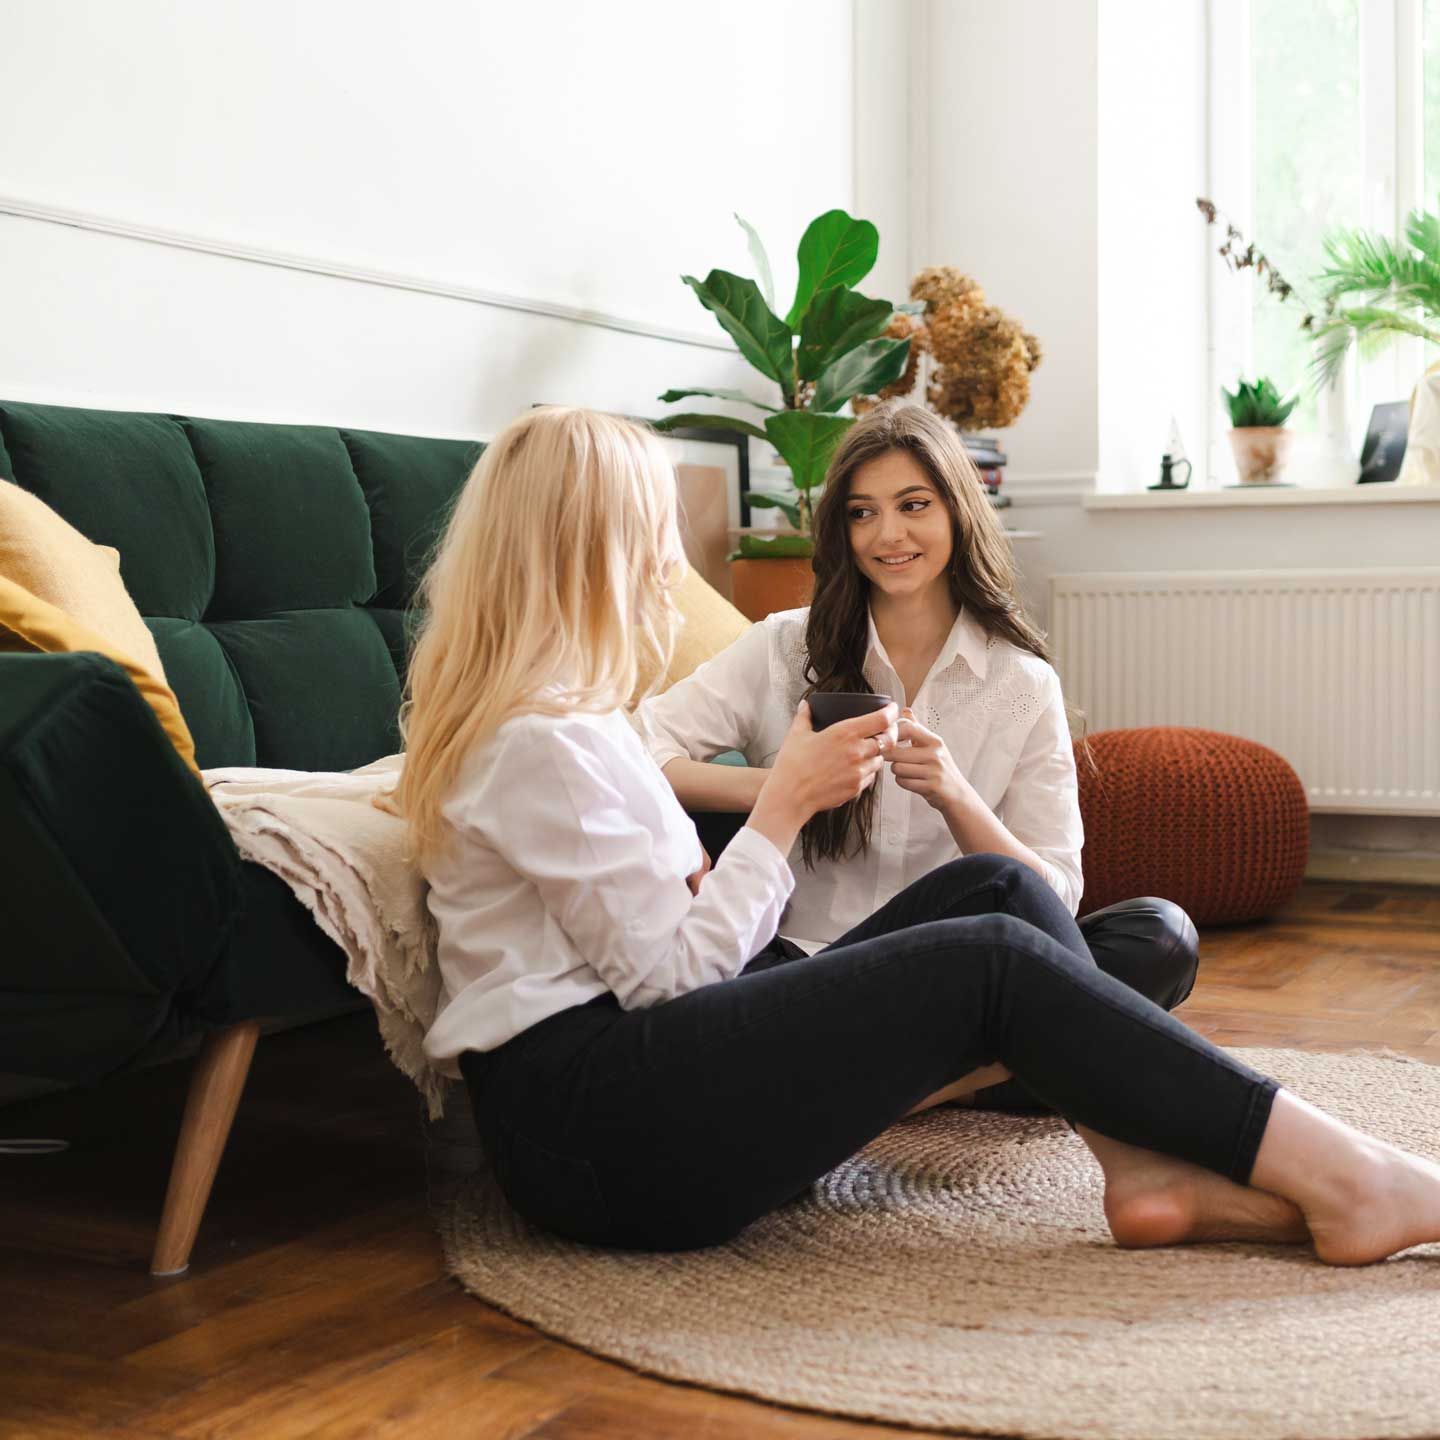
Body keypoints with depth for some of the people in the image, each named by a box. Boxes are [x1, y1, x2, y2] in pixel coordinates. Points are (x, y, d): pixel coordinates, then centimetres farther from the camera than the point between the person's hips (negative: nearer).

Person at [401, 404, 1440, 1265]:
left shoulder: (552, 716, 19)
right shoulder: (539, 743, -14)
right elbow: (670, 972, -15)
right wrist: (787, 802, -8)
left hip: (622, 1068, 10)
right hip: (588, 1121, -10)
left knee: (995, 892, -2)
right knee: (988, 961, -19)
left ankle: (1145, 1168, -12)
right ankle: (1338, 1180, -14)